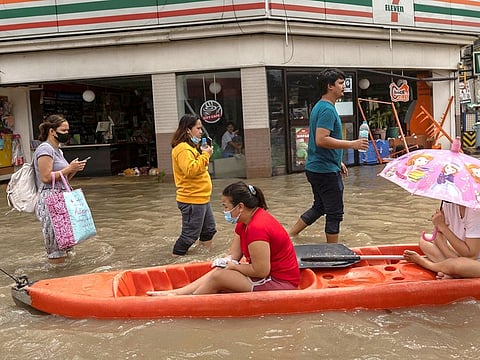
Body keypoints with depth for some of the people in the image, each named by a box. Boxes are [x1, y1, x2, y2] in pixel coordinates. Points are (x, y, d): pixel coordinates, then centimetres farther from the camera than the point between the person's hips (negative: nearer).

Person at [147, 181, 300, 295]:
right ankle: (176, 293, 5)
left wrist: (233, 266, -11)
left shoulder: (257, 228, -26)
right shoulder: (244, 222, 7)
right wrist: (226, 262, -14)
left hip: (281, 283, -10)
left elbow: (261, 271, -25)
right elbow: (233, 255, 8)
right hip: (271, 275, 10)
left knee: (218, 277, -14)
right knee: (218, 270, 5)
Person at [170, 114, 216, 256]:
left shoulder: (191, 147, 16)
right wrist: (205, 155, -22)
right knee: (190, 235, -3)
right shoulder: (182, 149, -17)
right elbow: (190, 170, -30)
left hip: (201, 198, 11)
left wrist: (204, 153, 12)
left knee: (209, 229, 19)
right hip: (192, 199, -11)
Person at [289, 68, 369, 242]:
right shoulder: (328, 109, -17)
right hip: (326, 170, -10)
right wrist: (352, 144, -24)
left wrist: (338, 162, 23)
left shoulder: (319, 107, 14)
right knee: (334, 214, 1)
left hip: (316, 168, 10)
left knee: (319, 207, 21)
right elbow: (321, 140, -28)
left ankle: (289, 235, 25)